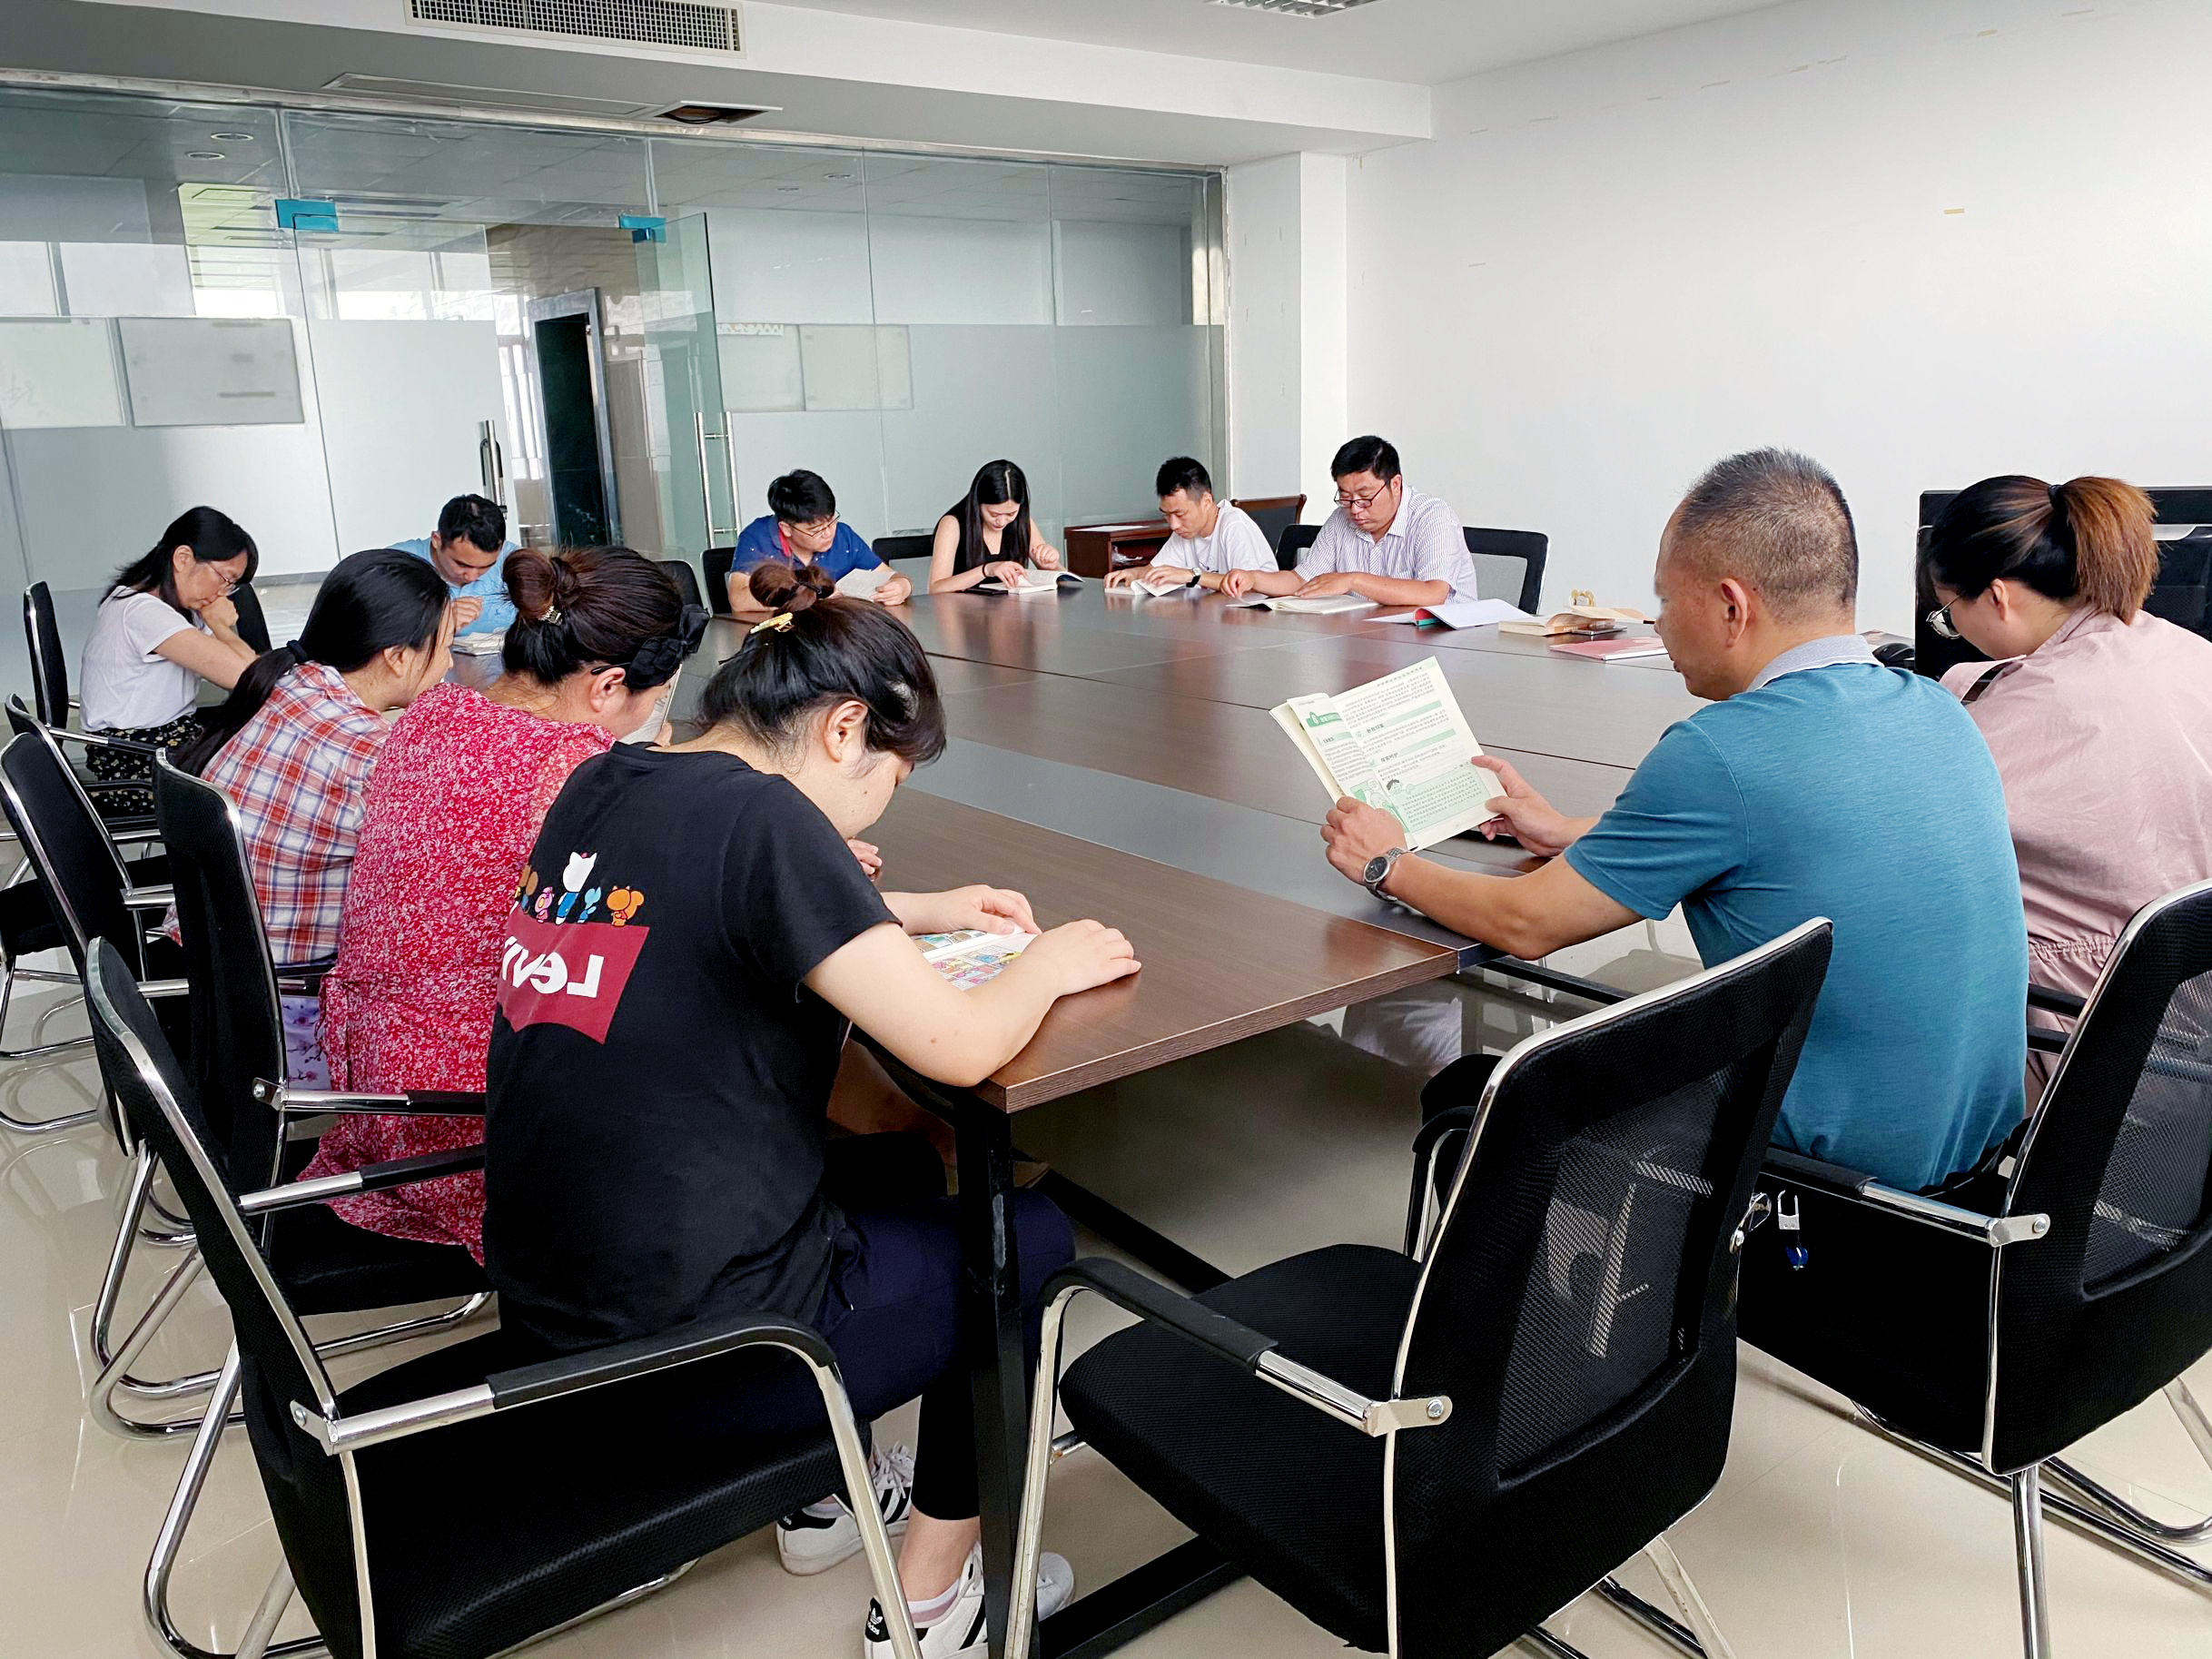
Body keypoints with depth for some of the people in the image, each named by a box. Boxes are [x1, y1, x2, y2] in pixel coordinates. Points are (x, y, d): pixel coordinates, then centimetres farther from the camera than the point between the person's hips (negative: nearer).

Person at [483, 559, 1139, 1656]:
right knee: (1027, 1238, 14)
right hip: (677, 1352, -8)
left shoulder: (601, 786, 4)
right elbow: (958, 1047, -25)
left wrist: (919, 912, 18)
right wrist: (1047, 963, -4)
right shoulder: (759, 815, -21)